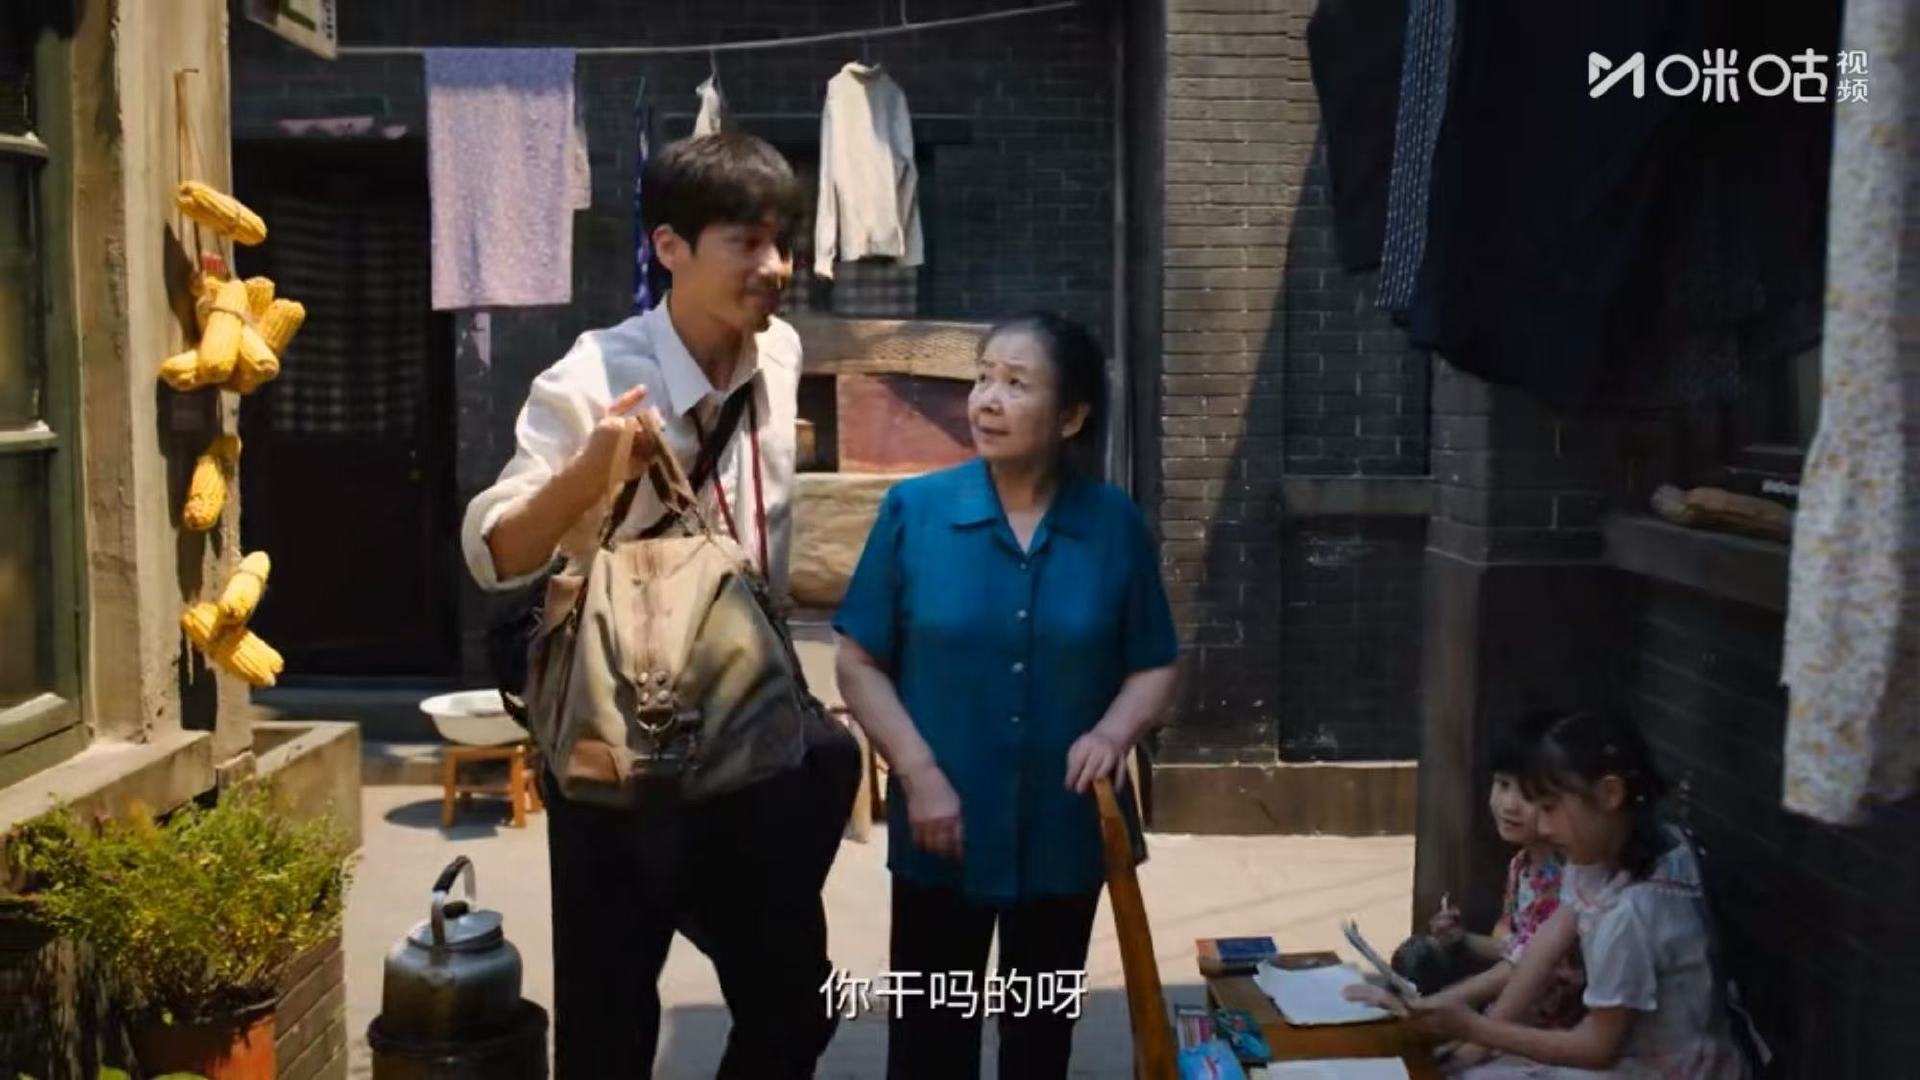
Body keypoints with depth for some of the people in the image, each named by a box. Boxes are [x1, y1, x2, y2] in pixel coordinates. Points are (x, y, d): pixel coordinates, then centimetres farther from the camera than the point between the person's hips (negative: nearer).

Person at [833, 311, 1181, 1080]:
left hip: (1064, 834, 1)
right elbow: (859, 663, -4)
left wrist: (1114, 733, -16)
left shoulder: (1116, 525, -4)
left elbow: (1155, 668, 4)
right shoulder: (913, 509, -8)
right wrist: (918, 774, -13)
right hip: (942, 832, -1)